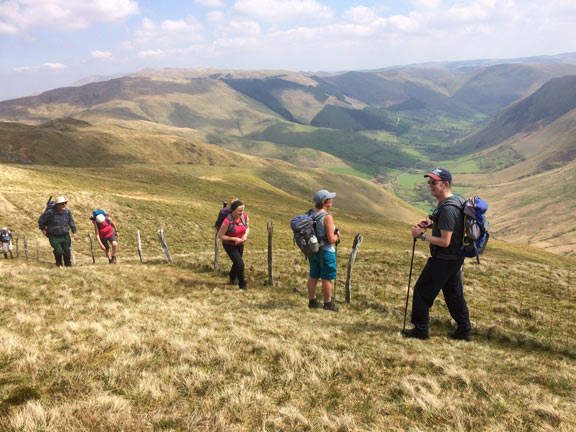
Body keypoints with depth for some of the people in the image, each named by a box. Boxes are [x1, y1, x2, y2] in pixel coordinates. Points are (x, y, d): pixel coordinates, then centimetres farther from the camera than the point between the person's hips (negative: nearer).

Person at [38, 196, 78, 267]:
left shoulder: (67, 211, -5)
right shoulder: (50, 212, -19)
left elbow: (71, 222, 9)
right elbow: (41, 220, -3)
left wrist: (74, 232, 5)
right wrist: (43, 229, 6)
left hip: (65, 235, 4)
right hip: (54, 236, -3)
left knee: (67, 250, 3)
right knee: (58, 251, -13)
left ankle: (68, 263, 28)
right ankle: (59, 263, 16)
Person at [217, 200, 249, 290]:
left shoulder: (245, 216, -18)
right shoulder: (227, 221, -33)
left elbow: (247, 228, 2)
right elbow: (220, 235, -23)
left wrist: (245, 235, -19)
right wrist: (234, 239, -27)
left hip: (240, 244, 6)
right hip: (229, 245, -6)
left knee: (237, 263, 25)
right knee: (240, 264, -14)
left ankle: (233, 278, 54)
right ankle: (242, 284, 8)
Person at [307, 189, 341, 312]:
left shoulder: (310, 213, 0)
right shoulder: (327, 217, -24)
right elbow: (331, 239, -24)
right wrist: (336, 236, -2)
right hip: (325, 252, -7)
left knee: (313, 276, 17)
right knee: (327, 278, 6)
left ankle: (312, 302, 26)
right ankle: (328, 304, 16)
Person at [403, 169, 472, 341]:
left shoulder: (448, 208, -25)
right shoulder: (456, 200, 8)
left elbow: (445, 241, -25)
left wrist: (422, 235, -18)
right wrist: (431, 224, 8)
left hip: (443, 260, -10)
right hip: (455, 258, 10)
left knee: (422, 291, 2)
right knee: (454, 294, 18)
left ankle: (420, 330, 13)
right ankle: (464, 331, 26)